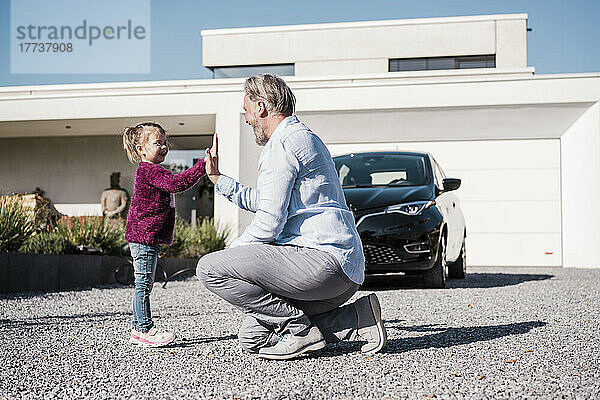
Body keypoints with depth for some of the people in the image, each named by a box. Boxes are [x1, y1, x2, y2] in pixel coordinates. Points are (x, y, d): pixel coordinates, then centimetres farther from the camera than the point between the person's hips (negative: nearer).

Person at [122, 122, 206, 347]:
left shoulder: (150, 171, 21)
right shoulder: (149, 171, -14)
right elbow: (177, 183, -27)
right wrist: (202, 167, -28)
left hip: (148, 238, 11)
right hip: (145, 237, -11)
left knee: (144, 284, 13)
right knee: (144, 283, -7)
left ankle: (138, 329, 18)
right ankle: (144, 329, -4)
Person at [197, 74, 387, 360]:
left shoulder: (282, 144, -8)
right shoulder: (304, 138, 26)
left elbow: (269, 223, -16)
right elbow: (262, 202, 35)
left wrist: (229, 256, -1)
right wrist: (217, 178, 40)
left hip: (322, 259, -11)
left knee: (209, 268, -14)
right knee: (252, 339, 12)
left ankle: (300, 329, -9)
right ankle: (354, 318, 7)